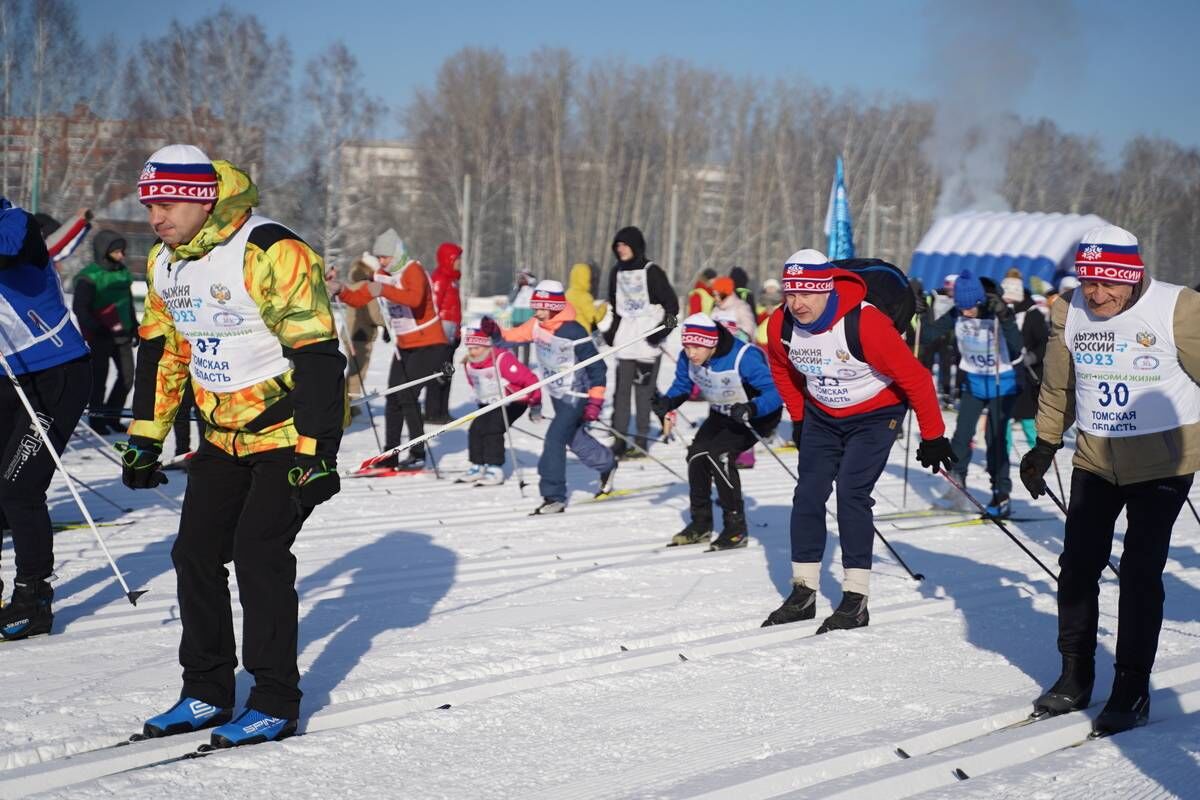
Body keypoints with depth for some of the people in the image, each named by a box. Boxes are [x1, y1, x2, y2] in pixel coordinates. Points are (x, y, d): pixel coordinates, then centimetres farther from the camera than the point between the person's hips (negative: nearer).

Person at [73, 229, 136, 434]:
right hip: (99, 336, -6)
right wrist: (96, 329, -19)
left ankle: (111, 416, 18)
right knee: (100, 377, 0)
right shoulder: (89, 277, -13)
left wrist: (134, 327, 21)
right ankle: (96, 418, 14)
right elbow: (79, 308, -14)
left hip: (122, 334, 6)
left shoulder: (123, 272, 9)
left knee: (127, 375, 4)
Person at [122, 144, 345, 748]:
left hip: (290, 433, -8)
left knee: (258, 552, -14)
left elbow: (317, 355, -23)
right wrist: (144, 438, 13)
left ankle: (276, 702, -4)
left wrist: (316, 453, -25)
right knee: (195, 552, 4)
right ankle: (206, 692, 16)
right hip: (224, 437, 8)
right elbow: (161, 352, 16)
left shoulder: (270, 253, -22)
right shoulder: (164, 265, 4)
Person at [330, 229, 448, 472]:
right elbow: (359, 299, 7)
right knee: (393, 399, 6)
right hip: (404, 346, 8)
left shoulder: (413, 271, -17)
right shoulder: (383, 275, 7)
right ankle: (390, 455, 12)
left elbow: (415, 298, -38)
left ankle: (418, 454, -7)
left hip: (428, 345, -8)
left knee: (407, 396, -14)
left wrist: (383, 290, -49)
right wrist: (341, 290, -12)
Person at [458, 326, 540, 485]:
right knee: (475, 430, -3)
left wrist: (535, 402, -18)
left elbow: (528, 378, -25)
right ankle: (477, 467, 9)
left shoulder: (502, 360, -27)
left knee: (492, 430, -20)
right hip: (489, 404, 8)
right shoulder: (470, 364, -3)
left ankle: (495, 470, -15)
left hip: (513, 402, -8)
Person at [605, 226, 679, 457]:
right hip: (625, 338, 5)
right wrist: (612, 330, 15)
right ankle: (620, 439, -1)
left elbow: (672, 304, -5)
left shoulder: (651, 272, -6)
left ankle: (642, 440, -1)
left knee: (644, 389, -6)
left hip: (647, 340, -5)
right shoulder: (617, 272, 13)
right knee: (621, 389, -1)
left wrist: (662, 331, -13)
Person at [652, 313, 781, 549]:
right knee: (697, 454, -9)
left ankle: (736, 528, -13)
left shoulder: (744, 358, -35)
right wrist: (667, 402, -20)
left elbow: (776, 391, -35)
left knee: (718, 455, -24)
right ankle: (701, 524, 9)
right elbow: (681, 386, 2)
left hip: (757, 415, -7)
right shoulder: (688, 359, -16)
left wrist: (750, 409, -53)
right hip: (721, 414, 7)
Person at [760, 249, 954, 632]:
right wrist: (799, 419, 15)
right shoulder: (780, 326, -16)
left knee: (851, 493, -15)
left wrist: (933, 437, -17)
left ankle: (856, 599, -9)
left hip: (875, 414, -5)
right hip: (821, 415, 5)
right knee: (808, 495, 0)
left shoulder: (865, 324, -33)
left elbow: (915, 378, -23)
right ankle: (803, 593, 10)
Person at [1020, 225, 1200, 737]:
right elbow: (1058, 387, 12)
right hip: (1095, 458, 4)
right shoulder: (1069, 312, -2)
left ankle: (1132, 690, 6)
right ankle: (1075, 677, 19)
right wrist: (1045, 445, 17)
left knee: (1140, 570, -5)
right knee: (1077, 564, 4)